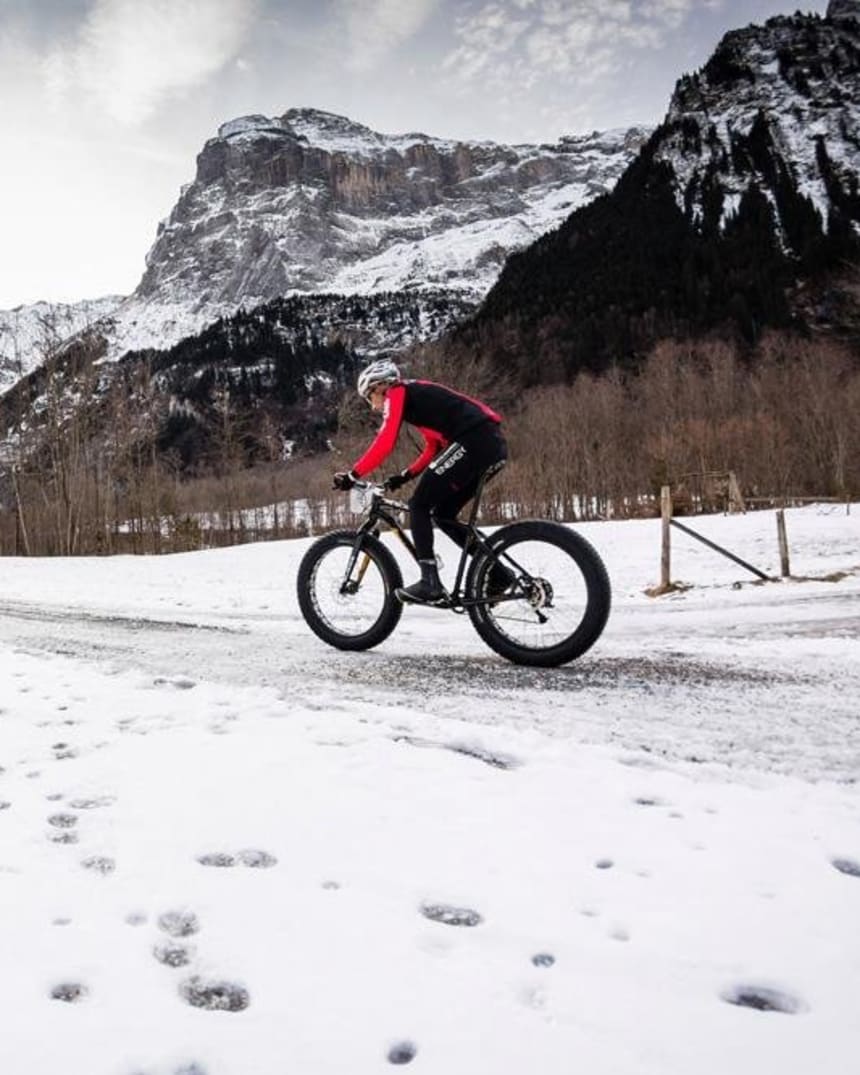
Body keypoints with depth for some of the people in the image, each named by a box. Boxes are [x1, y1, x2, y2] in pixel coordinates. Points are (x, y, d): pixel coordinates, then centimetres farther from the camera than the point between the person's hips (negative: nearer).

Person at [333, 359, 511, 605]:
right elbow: (434, 448, 29)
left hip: (472, 441, -9)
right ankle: (498, 574, 13)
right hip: (493, 444, 9)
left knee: (419, 505, -2)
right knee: (444, 513, 15)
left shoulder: (397, 393, 4)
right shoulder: (418, 396, 30)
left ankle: (430, 583, -8)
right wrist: (405, 475, 22)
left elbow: (384, 443, -8)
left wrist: (352, 475, -5)